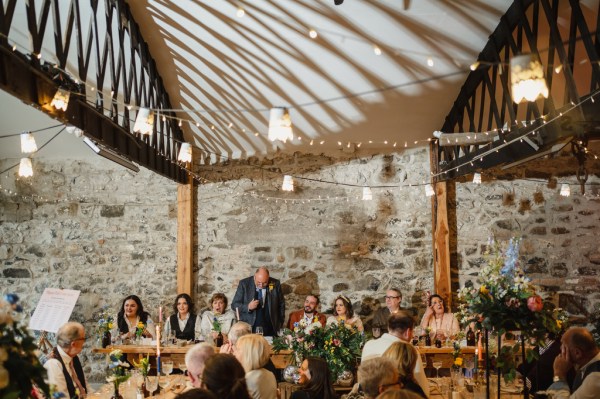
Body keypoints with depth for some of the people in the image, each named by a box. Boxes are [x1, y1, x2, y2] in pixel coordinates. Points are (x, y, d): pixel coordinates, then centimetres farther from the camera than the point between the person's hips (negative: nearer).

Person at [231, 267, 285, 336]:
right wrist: (248, 307, -19)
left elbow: (281, 305, 8)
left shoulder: (275, 284, -1)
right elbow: (234, 305, -3)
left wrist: (280, 325, 5)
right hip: (248, 329, -1)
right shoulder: (244, 284, -5)